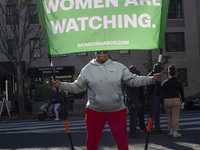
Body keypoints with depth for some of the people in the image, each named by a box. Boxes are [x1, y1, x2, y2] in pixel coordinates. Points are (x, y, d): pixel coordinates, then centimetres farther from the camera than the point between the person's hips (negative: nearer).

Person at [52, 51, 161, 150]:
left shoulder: (119, 67, 3)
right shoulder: (87, 69, 2)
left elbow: (133, 80, 5)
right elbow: (77, 87, 7)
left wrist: (151, 79, -6)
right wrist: (61, 85, -4)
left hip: (117, 111, 0)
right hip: (94, 112, 0)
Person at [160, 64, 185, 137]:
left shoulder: (164, 83, 0)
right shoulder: (178, 82, 2)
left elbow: (162, 94, 0)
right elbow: (182, 93, 10)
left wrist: (162, 103, 7)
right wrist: (183, 101, 23)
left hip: (167, 101, 1)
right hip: (176, 100, 0)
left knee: (169, 116, 17)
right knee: (175, 116, 2)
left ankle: (171, 130, 15)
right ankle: (175, 132, -1)